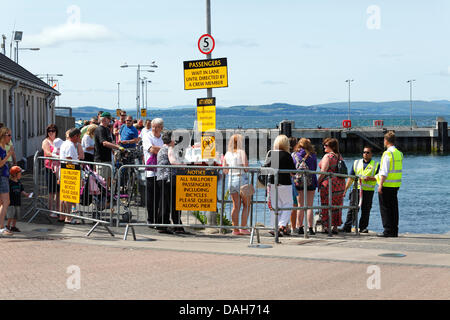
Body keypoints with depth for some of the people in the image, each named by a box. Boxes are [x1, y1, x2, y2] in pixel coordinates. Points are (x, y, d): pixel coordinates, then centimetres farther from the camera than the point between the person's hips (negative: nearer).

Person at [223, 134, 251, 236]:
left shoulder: (227, 154, 8)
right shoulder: (241, 152, -6)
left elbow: (225, 171, 9)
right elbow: (246, 168, -13)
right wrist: (247, 163, 7)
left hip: (231, 180, 5)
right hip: (242, 179, -5)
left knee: (236, 206, 8)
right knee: (246, 204, 6)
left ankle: (235, 229, 4)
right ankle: (243, 227, -1)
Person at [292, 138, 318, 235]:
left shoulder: (294, 155, 3)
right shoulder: (312, 155, 2)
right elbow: (315, 168, 10)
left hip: (298, 181, 1)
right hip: (310, 181, -1)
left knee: (300, 205, 7)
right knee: (309, 206, 3)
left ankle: (300, 228, 5)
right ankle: (310, 228, -1)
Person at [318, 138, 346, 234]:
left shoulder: (327, 156, -10)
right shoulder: (340, 157, 12)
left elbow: (323, 172, -14)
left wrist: (318, 182, -6)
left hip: (329, 183, -7)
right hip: (340, 183, 7)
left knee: (327, 205, -1)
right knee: (337, 205, 9)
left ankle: (326, 227, -2)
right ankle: (335, 227, 11)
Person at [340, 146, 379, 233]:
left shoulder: (376, 165, 8)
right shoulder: (356, 163, 15)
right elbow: (351, 178, 14)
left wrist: (370, 178, -15)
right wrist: (345, 189, 8)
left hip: (368, 191, -1)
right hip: (356, 189, 1)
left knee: (366, 210, 1)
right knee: (352, 209, -4)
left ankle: (363, 227, 10)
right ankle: (347, 227, -5)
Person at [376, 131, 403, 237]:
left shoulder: (388, 154, -14)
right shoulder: (399, 153, 11)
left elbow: (384, 172, -18)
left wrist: (380, 185, -17)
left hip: (387, 185, -8)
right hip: (396, 185, 8)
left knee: (385, 208, -1)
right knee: (394, 207, 12)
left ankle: (388, 230, -3)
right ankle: (394, 231, 14)